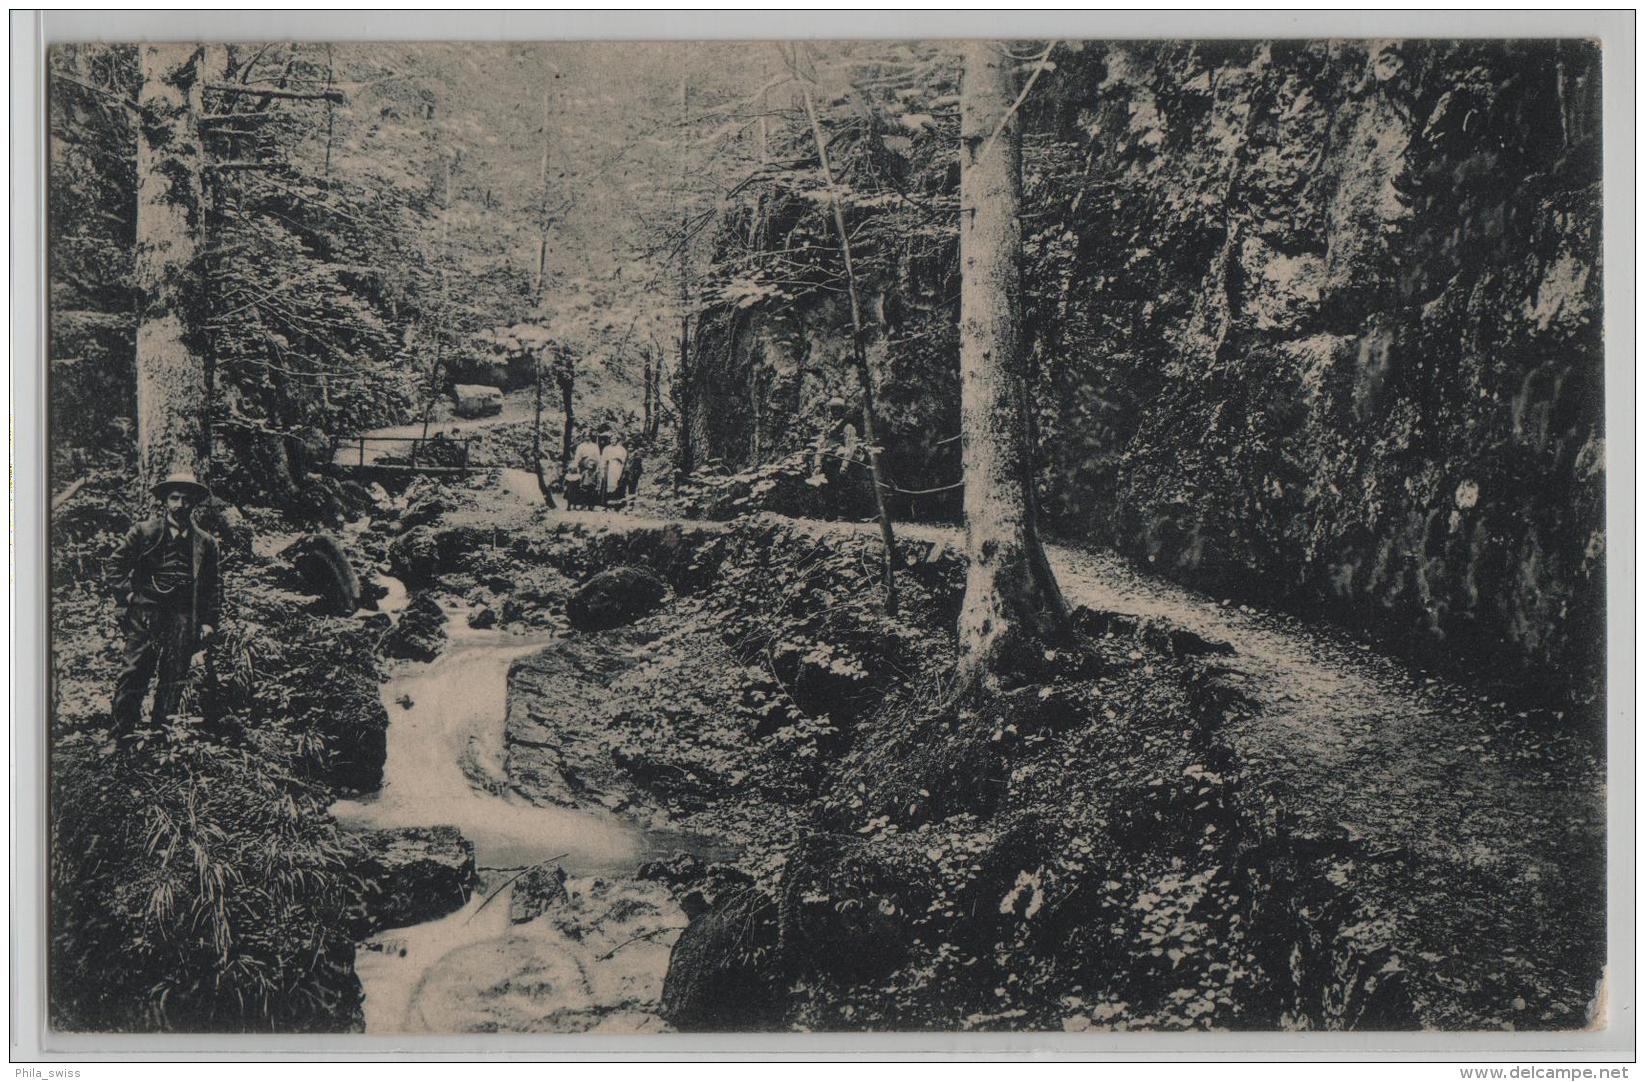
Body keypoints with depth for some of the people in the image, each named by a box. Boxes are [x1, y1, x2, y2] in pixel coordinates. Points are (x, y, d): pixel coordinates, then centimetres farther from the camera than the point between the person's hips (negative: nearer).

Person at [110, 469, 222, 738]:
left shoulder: (205, 543, 11)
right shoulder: (144, 532, 6)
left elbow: (213, 585, 14)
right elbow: (119, 563, 12)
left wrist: (210, 622, 8)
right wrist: (125, 593, 2)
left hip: (183, 617, 2)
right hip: (145, 612, -2)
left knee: (174, 675, 1)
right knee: (134, 671, -5)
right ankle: (123, 729, 2)